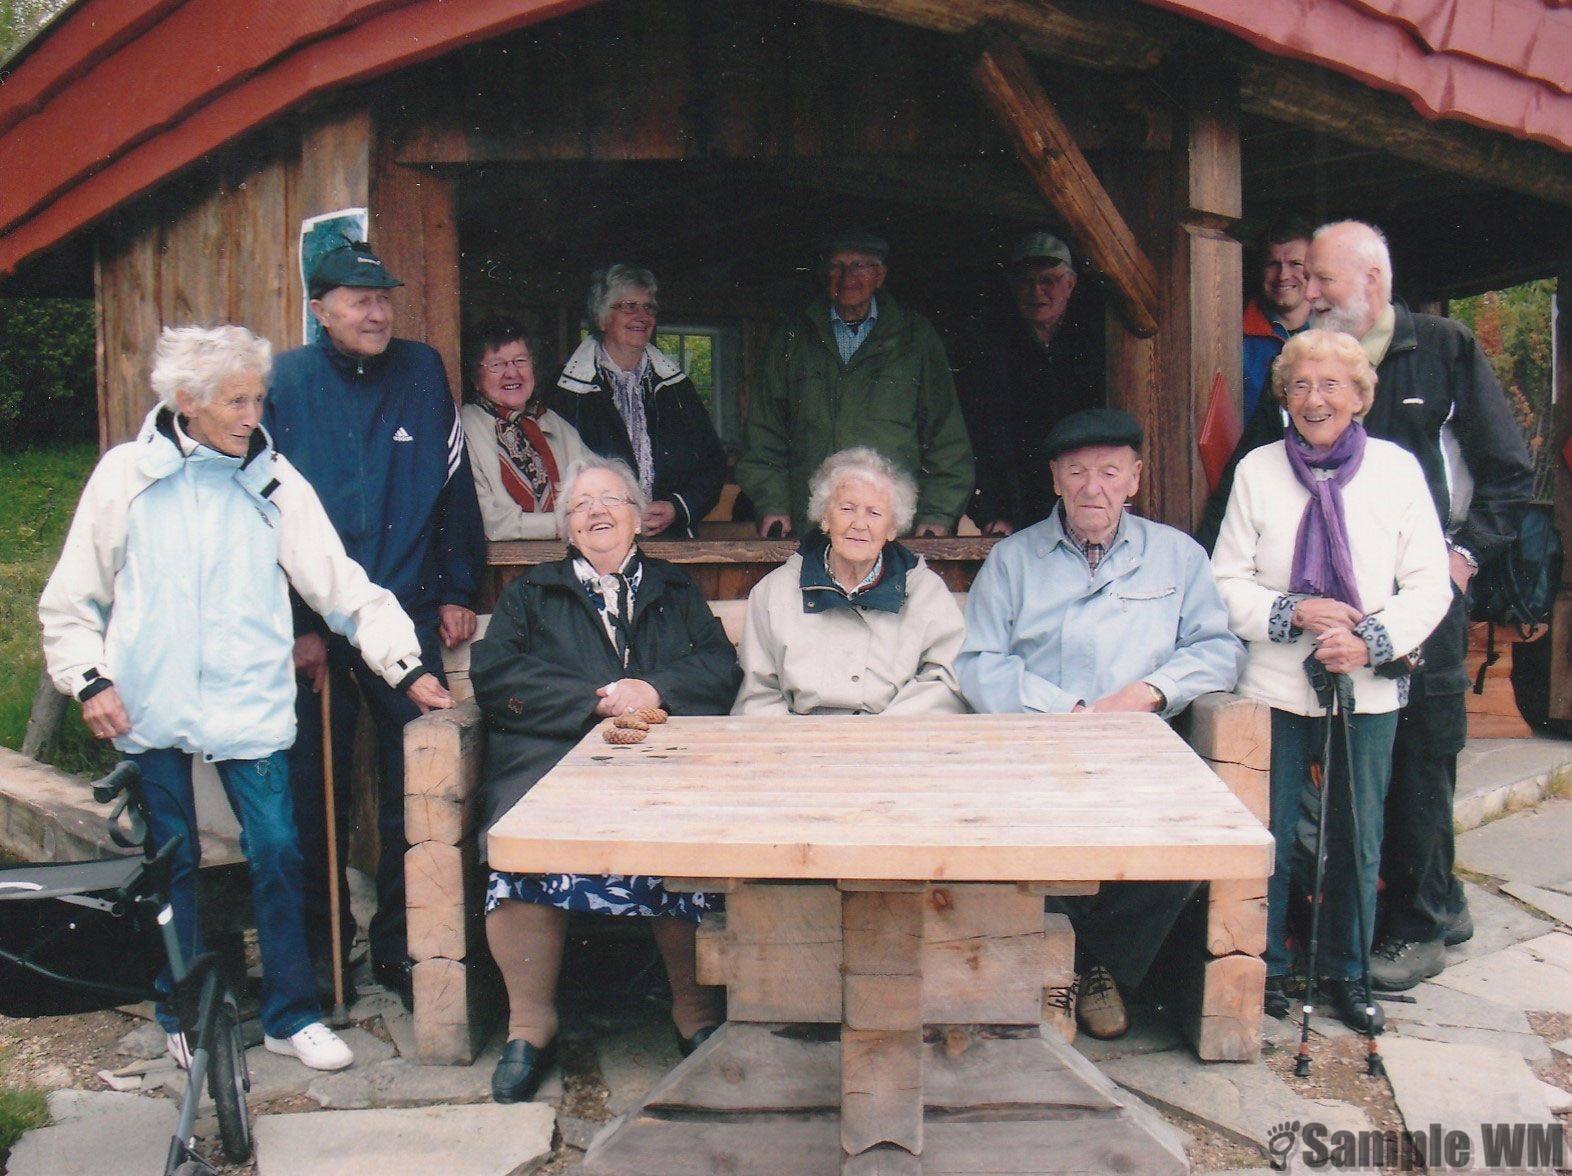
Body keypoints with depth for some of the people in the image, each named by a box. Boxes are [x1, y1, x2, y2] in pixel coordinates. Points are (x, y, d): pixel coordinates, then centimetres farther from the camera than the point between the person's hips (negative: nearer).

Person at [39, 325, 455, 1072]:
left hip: (250, 704, 0)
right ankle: (186, 1017, 28)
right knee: (170, 865, 11)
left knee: (278, 855, -3)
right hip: (148, 707, 0)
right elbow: (71, 601, 6)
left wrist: (405, 664, -10)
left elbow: (345, 587, -2)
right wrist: (89, 679, -6)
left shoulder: (274, 481, 1)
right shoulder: (127, 475, 1)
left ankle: (292, 1016, 14)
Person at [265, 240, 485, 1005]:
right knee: (313, 792, 9)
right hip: (313, 626, -1)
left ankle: (400, 945, 19)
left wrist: (458, 591, 3)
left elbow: (455, 487, 8)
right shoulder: (284, 384, -1)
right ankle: (319, 950, 25)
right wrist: (293, 625, -6)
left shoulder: (423, 373, 5)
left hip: (409, 618, 1)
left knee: (413, 790, 4)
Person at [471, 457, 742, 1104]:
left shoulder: (675, 590, 28)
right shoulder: (531, 593, 25)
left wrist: (654, 690, -7)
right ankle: (530, 1024, -15)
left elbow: (722, 668, 13)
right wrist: (598, 700, -4)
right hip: (551, 758, 0)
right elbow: (493, 676, 7)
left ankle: (696, 1012, -13)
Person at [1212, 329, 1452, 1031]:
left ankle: (1347, 974, 27)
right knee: (1270, 836, 6)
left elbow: (1430, 585, -1)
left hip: (1370, 689, 1)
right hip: (1277, 685, 0)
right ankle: (1267, 967, 24)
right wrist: (1293, 612, -15)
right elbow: (1227, 583, 1)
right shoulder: (1257, 471, 1)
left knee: (1359, 839, 10)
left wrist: (1371, 640, -16)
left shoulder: (1398, 468, 1)